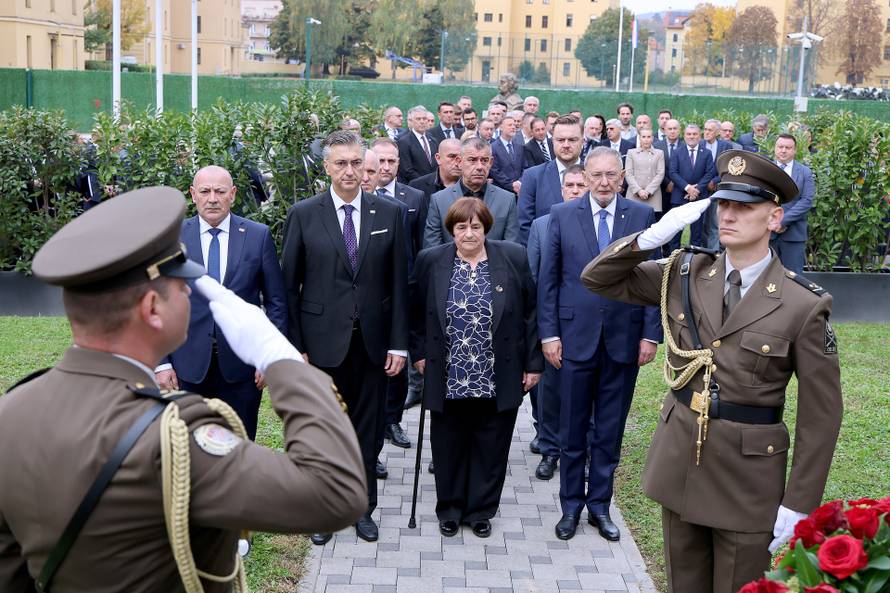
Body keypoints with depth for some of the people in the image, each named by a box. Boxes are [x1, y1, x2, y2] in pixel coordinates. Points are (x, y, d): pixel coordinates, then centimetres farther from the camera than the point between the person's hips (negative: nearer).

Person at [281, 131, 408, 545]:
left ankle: (363, 508, 27)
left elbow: (398, 283, 3)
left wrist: (398, 342, 0)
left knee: (367, 430, 10)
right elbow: (289, 285, -1)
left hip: (372, 342, 2)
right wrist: (295, 346, -5)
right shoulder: (303, 214, -2)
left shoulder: (388, 213, 2)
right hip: (323, 341, -1)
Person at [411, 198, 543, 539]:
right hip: (448, 379, 1)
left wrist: (533, 363, 0)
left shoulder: (514, 258, -4)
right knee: (449, 446, 11)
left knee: (490, 447, 10)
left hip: (498, 379, 0)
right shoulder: (430, 261, -2)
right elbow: (418, 312, 9)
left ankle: (481, 510, 26)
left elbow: (529, 313, 0)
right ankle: (450, 509, 28)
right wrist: (419, 353, 6)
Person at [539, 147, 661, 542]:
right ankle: (571, 506, 23)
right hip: (576, 336, 0)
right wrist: (548, 333, -3)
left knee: (610, 431, 10)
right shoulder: (562, 215, 0)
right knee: (572, 430, 9)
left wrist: (651, 334, -2)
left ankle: (599, 505, 24)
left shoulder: (642, 216, 0)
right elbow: (548, 279, 1)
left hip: (624, 339, 1)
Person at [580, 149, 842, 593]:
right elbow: (597, 279, 4)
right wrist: (652, 236, -14)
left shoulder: (803, 305, -13)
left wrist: (799, 505, -10)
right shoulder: (684, 274, -1)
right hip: (678, 460, 4)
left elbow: (821, 413, -10)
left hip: (747, 476, -4)